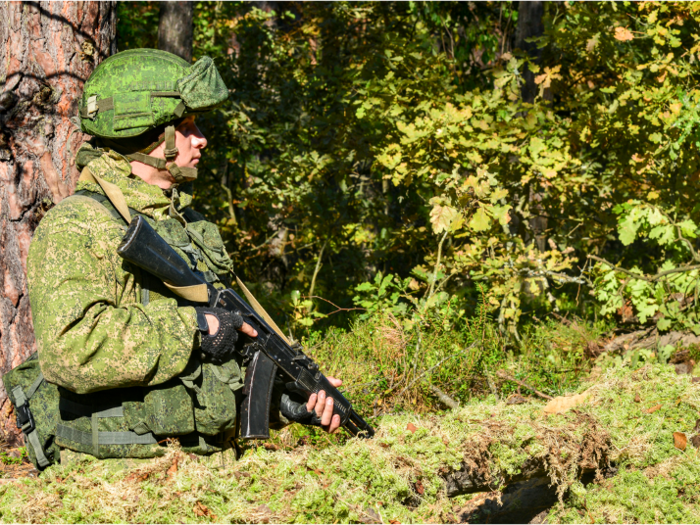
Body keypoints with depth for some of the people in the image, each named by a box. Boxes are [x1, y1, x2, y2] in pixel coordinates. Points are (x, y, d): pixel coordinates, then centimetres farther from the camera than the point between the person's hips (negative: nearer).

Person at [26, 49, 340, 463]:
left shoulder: (192, 226, 21)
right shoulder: (74, 227, -6)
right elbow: (69, 347, -21)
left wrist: (287, 396, 9)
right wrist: (192, 328, -16)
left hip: (209, 460, 7)